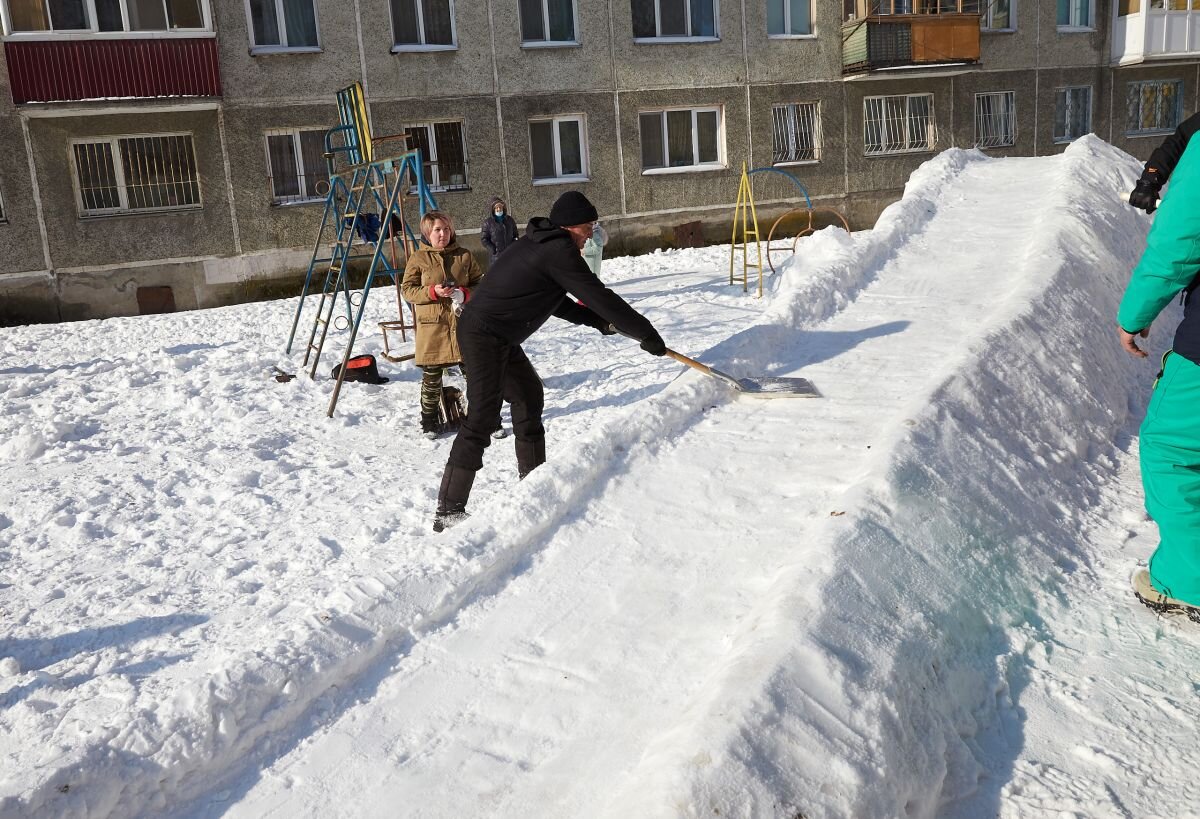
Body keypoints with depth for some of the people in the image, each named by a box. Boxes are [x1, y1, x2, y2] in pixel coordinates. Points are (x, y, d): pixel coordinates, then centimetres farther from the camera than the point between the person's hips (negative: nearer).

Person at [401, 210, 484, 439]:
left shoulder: (464, 256, 8)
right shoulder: (418, 258, 2)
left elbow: (481, 284, 10)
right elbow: (407, 289, 1)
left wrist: (464, 293, -10)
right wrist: (433, 292, -15)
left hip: (463, 324, 2)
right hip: (432, 325, -2)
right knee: (431, 376, 3)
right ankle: (429, 421, 18)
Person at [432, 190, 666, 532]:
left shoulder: (541, 243, 15)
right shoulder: (559, 251, -17)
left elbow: (555, 300, 23)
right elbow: (599, 296, -17)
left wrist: (598, 321, 15)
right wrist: (647, 334, -9)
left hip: (499, 336, 11)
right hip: (484, 335, -11)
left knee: (528, 395, 21)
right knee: (483, 418, -13)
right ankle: (448, 511, -12)